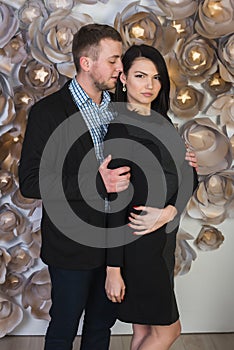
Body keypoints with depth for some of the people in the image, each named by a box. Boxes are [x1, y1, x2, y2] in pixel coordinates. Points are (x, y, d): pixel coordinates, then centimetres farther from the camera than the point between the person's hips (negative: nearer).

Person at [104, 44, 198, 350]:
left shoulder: (162, 122, 9)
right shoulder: (121, 130, -16)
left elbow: (189, 177, 5)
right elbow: (115, 203, -18)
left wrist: (169, 211, -15)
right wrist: (113, 269, -17)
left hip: (161, 239, 7)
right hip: (138, 243, -7)